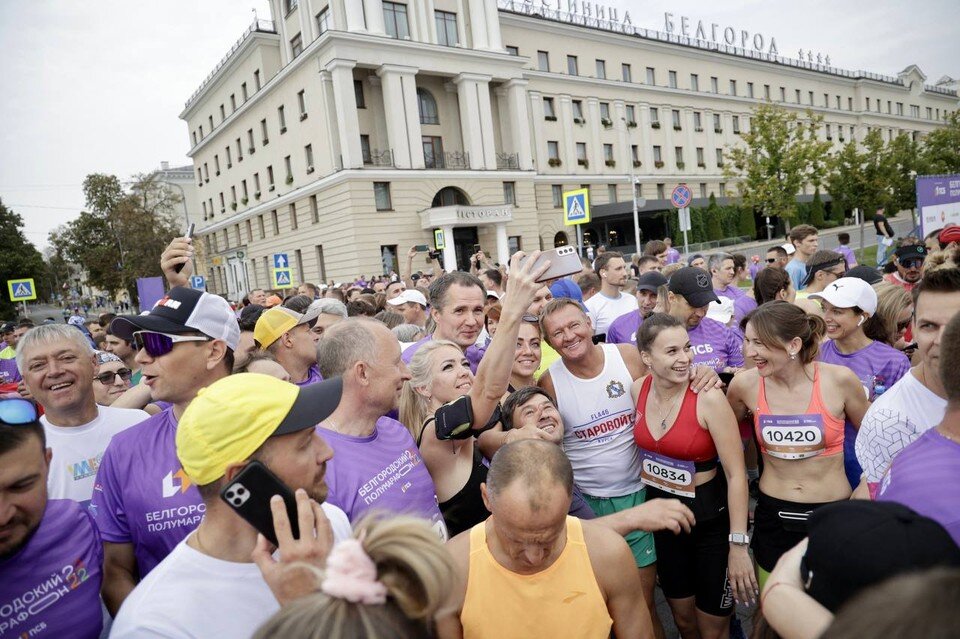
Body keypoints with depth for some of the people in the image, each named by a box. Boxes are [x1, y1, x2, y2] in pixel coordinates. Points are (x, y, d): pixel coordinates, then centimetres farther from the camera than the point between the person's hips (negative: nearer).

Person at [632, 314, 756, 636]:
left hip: (711, 518, -4)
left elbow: (736, 474, -19)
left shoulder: (708, 398, -23)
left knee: (711, 628, 14)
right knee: (683, 619, 23)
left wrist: (738, 544, -19)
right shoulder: (638, 390, -8)